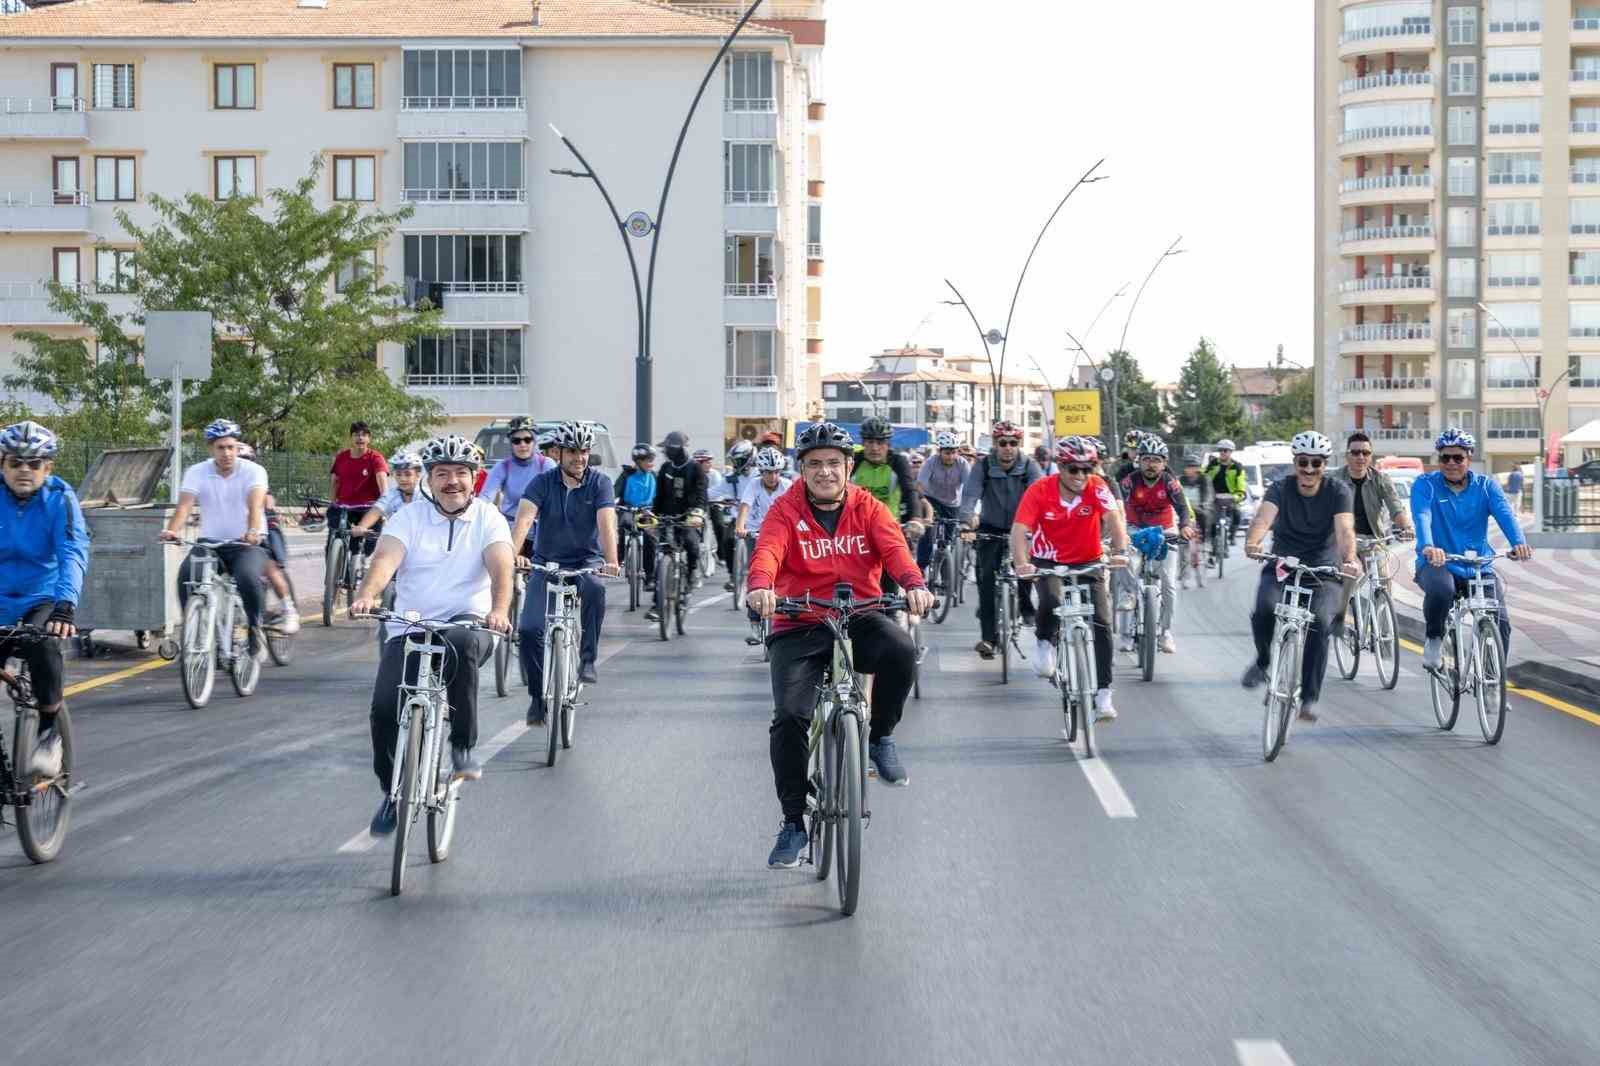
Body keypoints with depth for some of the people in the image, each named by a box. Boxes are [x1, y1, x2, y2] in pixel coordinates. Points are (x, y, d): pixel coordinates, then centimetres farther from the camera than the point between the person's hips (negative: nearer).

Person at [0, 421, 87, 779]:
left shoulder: (60, 499, -11)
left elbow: (74, 555, -23)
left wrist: (65, 606, -39)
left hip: (43, 600, -3)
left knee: (42, 641, -33)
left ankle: (50, 734, -17)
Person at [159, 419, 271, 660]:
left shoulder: (253, 471, -7)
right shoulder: (197, 473, -2)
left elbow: (255, 505, -25)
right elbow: (184, 505, -16)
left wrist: (253, 532, -46)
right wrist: (172, 531, -37)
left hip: (247, 544, -2)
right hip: (210, 543, 2)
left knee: (248, 577, -33)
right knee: (186, 574, -28)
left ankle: (255, 631, -8)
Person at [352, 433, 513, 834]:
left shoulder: (487, 518, 2)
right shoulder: (410, 516, 2)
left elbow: (501, 566, -14)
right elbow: (385, 558, -15)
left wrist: (499, 610, -35)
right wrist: (367, 595, -36)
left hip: (465, 623, -1)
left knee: (461, 644, -38)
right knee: (385, 707, -15)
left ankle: (463, 747, -23)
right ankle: (392, 792, 10)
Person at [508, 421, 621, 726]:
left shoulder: (600, 483, -6)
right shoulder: (543, 483, -6)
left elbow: (606, 523, -20)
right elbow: (524, 519, -20)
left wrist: (611, 561, -36)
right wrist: (512, 554, -38)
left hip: (586, 562, -1)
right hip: (547, 563, 1)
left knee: (594, 589, -37)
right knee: (529, 629, -14)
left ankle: (587, 660, -19)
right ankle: (538, 696, 6)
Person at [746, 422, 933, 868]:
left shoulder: (868, 509, 4)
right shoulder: (786, 511, -1)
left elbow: (894, 547, -14)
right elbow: (768, 551, -19)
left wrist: (914, 584, -35)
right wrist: (761, 587, -42)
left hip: (860, 618, 1)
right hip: (799, 628, -1)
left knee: (901, 651, -31)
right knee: (789, 717, -16)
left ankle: (880, 736, -3)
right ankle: (793, 822, 0)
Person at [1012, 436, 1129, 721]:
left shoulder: (1097, 487, -16)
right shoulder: (1040, 490, -19)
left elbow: (1114, 518, -29)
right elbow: (1019, 530, -27)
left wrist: (1120, 551, -47)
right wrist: (1021, 564, -43)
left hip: (1088, 561, 2)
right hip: (1049, 561, -1)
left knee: (1102, 623, -11)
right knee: (1051, 602, -32)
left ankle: (1102, 693, -3)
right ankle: (1046, 642, 1)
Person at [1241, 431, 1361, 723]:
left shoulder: (1338, 491, -8)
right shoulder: (1280, 488, -8)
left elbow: (1344, 529, -24)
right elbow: (1264, 517, -27)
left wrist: (1349, 560, -45)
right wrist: (1252, 543, -50)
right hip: (1281, 566, 0)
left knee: (1320, 622, -26)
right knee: (1265, 609, -29)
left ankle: (1310, 698, -16)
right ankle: (1262, 660, 2)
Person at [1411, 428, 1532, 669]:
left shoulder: (1486, 486, 5)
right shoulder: (1425, 485, -1)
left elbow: (1505, 514, -13)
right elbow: (1422, 517, -20)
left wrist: (1519, 543, -35)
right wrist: (1427, 547, -42)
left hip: (1479, 567, 2)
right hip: (1437, 565, -2)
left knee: (1500, 622, -16)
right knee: (1441, 589, -37)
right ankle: (1434, 640, -8)